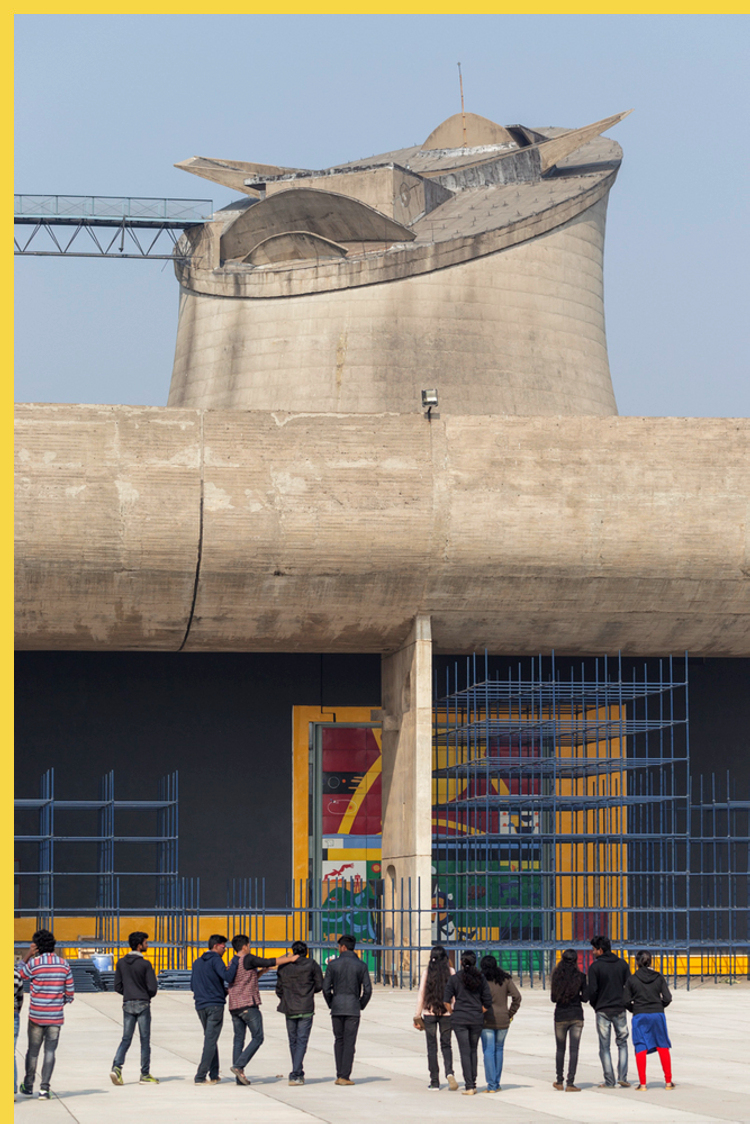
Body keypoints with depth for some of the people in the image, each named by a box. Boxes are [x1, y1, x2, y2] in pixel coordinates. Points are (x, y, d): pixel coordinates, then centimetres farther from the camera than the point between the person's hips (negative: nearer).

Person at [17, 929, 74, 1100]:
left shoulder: (33, 963, -10)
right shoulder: (64, 965, 0)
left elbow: (20, 974, 10)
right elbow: (69, 992, 4)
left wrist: (27, 955, 8)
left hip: (36, 1015, -1)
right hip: (56, 1016, 1)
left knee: (33, 1050, 11)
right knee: (50, 1051, 3)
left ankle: (28, 1086, 23)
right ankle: (44, 1089, -4)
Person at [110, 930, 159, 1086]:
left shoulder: (121, 963, 4)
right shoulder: (145, 964, -11)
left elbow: (117, 986, 6)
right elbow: (152, 988, -11)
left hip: (127, 1004, 4)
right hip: (143, 1004, -4)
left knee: (126, 1038, 8)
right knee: (145, 1039, 4)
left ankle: (116, 1067, -12)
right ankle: (145, 1074, 8)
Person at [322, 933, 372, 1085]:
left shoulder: (333, 964, -1)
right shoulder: (361, 965, 0)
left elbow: (326, 988, -2)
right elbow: (367, 989, -4)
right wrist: (361, 1005, 11)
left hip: (337, 1008, 1)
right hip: (353, 1007, -1)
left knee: (339, 1040, 13)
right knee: (349, 1043, 1)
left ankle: (339, 1075, 9)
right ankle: (344, 1076, -4)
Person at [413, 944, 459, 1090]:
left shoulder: (427, 972, -3)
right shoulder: (450, 971, -2)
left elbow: (421, 994, -3)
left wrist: (418, 1015, 2)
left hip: (429, 1013, -1)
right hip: (446, 1013, 1)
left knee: (431, 1046, 7)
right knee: (446, 1044, 11)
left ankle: (434, 1081, 6)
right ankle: (449, 1072, -13)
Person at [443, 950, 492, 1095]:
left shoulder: (454, 979, -4)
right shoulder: (480, 979, 1)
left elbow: (446, 1000, -5)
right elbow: (487, 1001, 1)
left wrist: (452, 1013, 10)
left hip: (459, 1018, -2)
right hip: (477, 1019, 2)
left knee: (465, 1052, 0)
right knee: (473, 1050, 17)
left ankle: (469, 1086, -5)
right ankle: (473, 1083, 16)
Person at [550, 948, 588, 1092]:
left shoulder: (557, 976, -3)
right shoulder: (580, 976, -6)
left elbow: (553, 998, 2)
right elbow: (585, 998, -4)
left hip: (560, 1016, 1)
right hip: (576, 1016, -1)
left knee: (560, 1049, 15)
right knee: (574, 1049, -1)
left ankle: (559, 1081, 20)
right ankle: (570, 1083, -6)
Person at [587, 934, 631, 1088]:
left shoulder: (595, 967, -8)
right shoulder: (622, 964, 4)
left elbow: (592, 991, -10)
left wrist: (594, 1005, 7)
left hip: (602, 1010, -3)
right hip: (620, 1010, 3)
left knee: (604, 1047, 4)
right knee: (622, 1043, 14)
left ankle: (609, 1081, 1)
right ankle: (622, 1077, 2)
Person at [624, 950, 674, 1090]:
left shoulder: (631, 980, -3)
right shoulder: (659, 977, 1)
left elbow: (627, 1002, -3)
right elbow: (667, 998, -2)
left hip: (639, 1016, -1)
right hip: (658, 1015, 1)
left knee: (640, 1048, 3)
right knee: (663, 1047, 10)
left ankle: (642, 1083, -2)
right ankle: (668, 1081, 12)